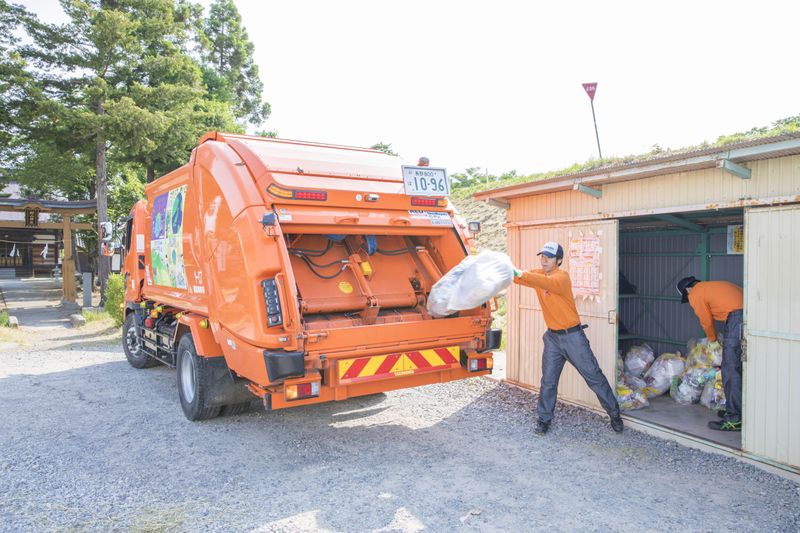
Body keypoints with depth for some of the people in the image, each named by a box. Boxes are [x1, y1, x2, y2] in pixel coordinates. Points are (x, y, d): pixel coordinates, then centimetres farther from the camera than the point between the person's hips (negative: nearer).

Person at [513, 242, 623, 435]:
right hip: (552, 337, 5)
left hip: (573, 336, -5)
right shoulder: (538, 274, 4)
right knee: (548, 381, 7)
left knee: (594, 377, 6)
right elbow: (519, 277, -9)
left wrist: (521, 274, -51)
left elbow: (548, 283, -39)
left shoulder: (562, 277, -18)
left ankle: (614, 414, 23)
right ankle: (544, 419, 19)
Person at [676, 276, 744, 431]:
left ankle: (734, 419, -5)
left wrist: (713, 341, 28)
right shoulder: (714, 286, 29)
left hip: (737, 318, -9)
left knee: (731, 370, -5)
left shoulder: (695, 295, 6)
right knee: (740, 368, 17)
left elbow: (707, 322, 9)